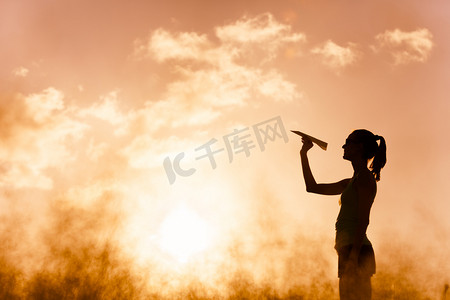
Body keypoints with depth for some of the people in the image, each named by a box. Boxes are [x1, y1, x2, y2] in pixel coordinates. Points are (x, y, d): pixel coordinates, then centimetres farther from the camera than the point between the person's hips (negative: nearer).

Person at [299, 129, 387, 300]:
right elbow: (312, 187, 29)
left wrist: (353, 257, -23)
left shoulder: (365, 177, -5)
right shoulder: (350, 183, 23)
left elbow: (363, 220, -15)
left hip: (357, 252, -9)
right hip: (349, 251, 9)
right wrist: (304, 154, 27)